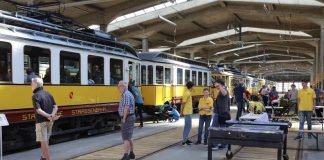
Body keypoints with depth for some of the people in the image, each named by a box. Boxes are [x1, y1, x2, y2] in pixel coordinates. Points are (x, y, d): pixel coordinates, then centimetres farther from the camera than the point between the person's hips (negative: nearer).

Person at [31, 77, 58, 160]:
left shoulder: (35, 96, -11)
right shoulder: (48, 94, 11)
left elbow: (38, 110, -23)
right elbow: (55, 107, 3)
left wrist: (48, 116, -28)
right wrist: (52, 115, -12)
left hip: (41, 121, -7)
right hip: (49, 121, 8)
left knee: (43, 141, -2)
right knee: (46, 139, 19)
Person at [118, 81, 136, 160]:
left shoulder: (126, 94, -17)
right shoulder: (129, 94, 16)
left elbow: (126, 107, -25)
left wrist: (124, 119, -21)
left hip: (127, 118, -11)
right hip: (131, 117, 11)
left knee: (125, 138, -11)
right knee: (129, 137, 17)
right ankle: (131, 154, 25)